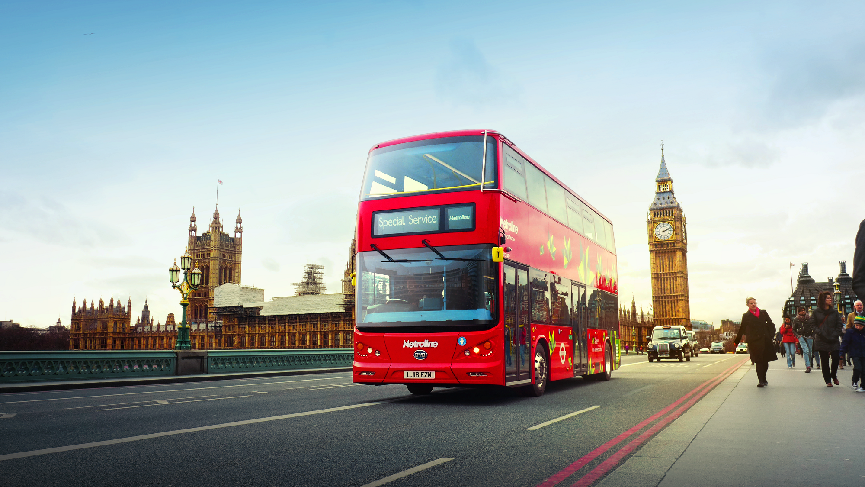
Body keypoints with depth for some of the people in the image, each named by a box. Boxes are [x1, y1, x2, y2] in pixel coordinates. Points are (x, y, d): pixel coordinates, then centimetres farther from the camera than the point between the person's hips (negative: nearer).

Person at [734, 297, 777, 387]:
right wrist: (736, 341, 12)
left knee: (765, 361, 5)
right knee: (759, 361, -8)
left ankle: (763, 380, 21)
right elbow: (742, 329, 10)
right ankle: (761, 381, -6)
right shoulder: (746, 316, 6)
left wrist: (771, 335, 0)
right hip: (754, 341, -2)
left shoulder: (763, 313, 10)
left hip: (765, 340, 2)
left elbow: (770, 324, 13)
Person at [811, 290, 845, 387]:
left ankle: (834, 375, 23)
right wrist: (820, 333, -12)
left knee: (836, 359, -5)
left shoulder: (835, 312, 7)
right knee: (825, 361, 3)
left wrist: (835, 335, -4)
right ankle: (828, 380, 13)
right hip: (821, 341, -1)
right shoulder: (816, 312, 1)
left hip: (833, 340, 1)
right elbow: (813, 325, 1)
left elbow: (840, 325, 8)